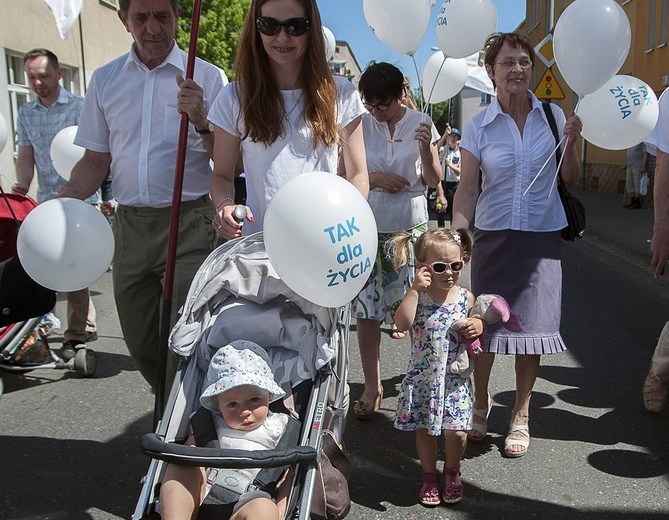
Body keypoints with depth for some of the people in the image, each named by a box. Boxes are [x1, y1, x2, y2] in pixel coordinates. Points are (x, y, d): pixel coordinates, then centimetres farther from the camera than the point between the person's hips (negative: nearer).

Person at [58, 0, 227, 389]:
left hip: (189, 225, -4)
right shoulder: (105, 79, 11)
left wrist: (201, 123, -21)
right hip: (130, 225, 5)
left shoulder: (207, 78, 0)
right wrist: (60, 204, -2)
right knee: (141, 342, 13)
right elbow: (96, 160, 14)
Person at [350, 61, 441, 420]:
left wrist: (426, 148, -17)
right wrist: (374, 179, -12)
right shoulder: (359, 125, 2)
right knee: (365, 308, 3)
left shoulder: (421, 123, 1)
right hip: (367, 227, 1)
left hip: (410, 227, -1)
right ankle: (372, 386, 16)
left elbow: (433, 181, 0)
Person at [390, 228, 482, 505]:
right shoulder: (417, 295, -9)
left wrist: (479, 326, -12)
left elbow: (476, 325, 11)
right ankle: (430, 476, 36)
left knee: (456, 432, 1)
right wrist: (415, 289, -28)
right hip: (423, 376, -1)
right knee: (424, 429, 11)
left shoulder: (466, 298, -3)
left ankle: (452, 472, 31)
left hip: (455, 378, 1)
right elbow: (402, 322, -27)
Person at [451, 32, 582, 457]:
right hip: (493, 237, -1)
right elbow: (467, 188, -2)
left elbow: (571, 179, 9)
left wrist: (571, 141, -9)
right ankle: (481, 401, 31)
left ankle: (521, 415, 23)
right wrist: (454, 238, -15)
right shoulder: (478, 127, -1)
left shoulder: (553, 117, 4)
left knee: (532, 327, 2)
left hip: (542, 238, 1)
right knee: (484, 325, 3)